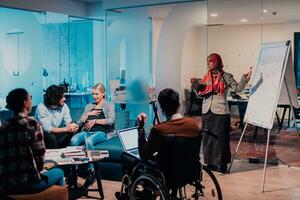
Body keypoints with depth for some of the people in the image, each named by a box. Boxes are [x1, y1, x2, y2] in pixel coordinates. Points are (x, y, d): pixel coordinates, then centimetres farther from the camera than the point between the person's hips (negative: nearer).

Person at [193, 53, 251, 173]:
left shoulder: (225, 77, -4)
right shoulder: (206, 77, 11)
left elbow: (237, 88, -13)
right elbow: (201, 92, 15)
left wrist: (245, 79, -27)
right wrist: (196, 85, -3)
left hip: (220, 112, -5)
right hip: (207, 112, 5)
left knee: (220, 138, -1)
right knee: (208, 138, 10)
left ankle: (221, 165, 7)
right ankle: (210, 163, 20)